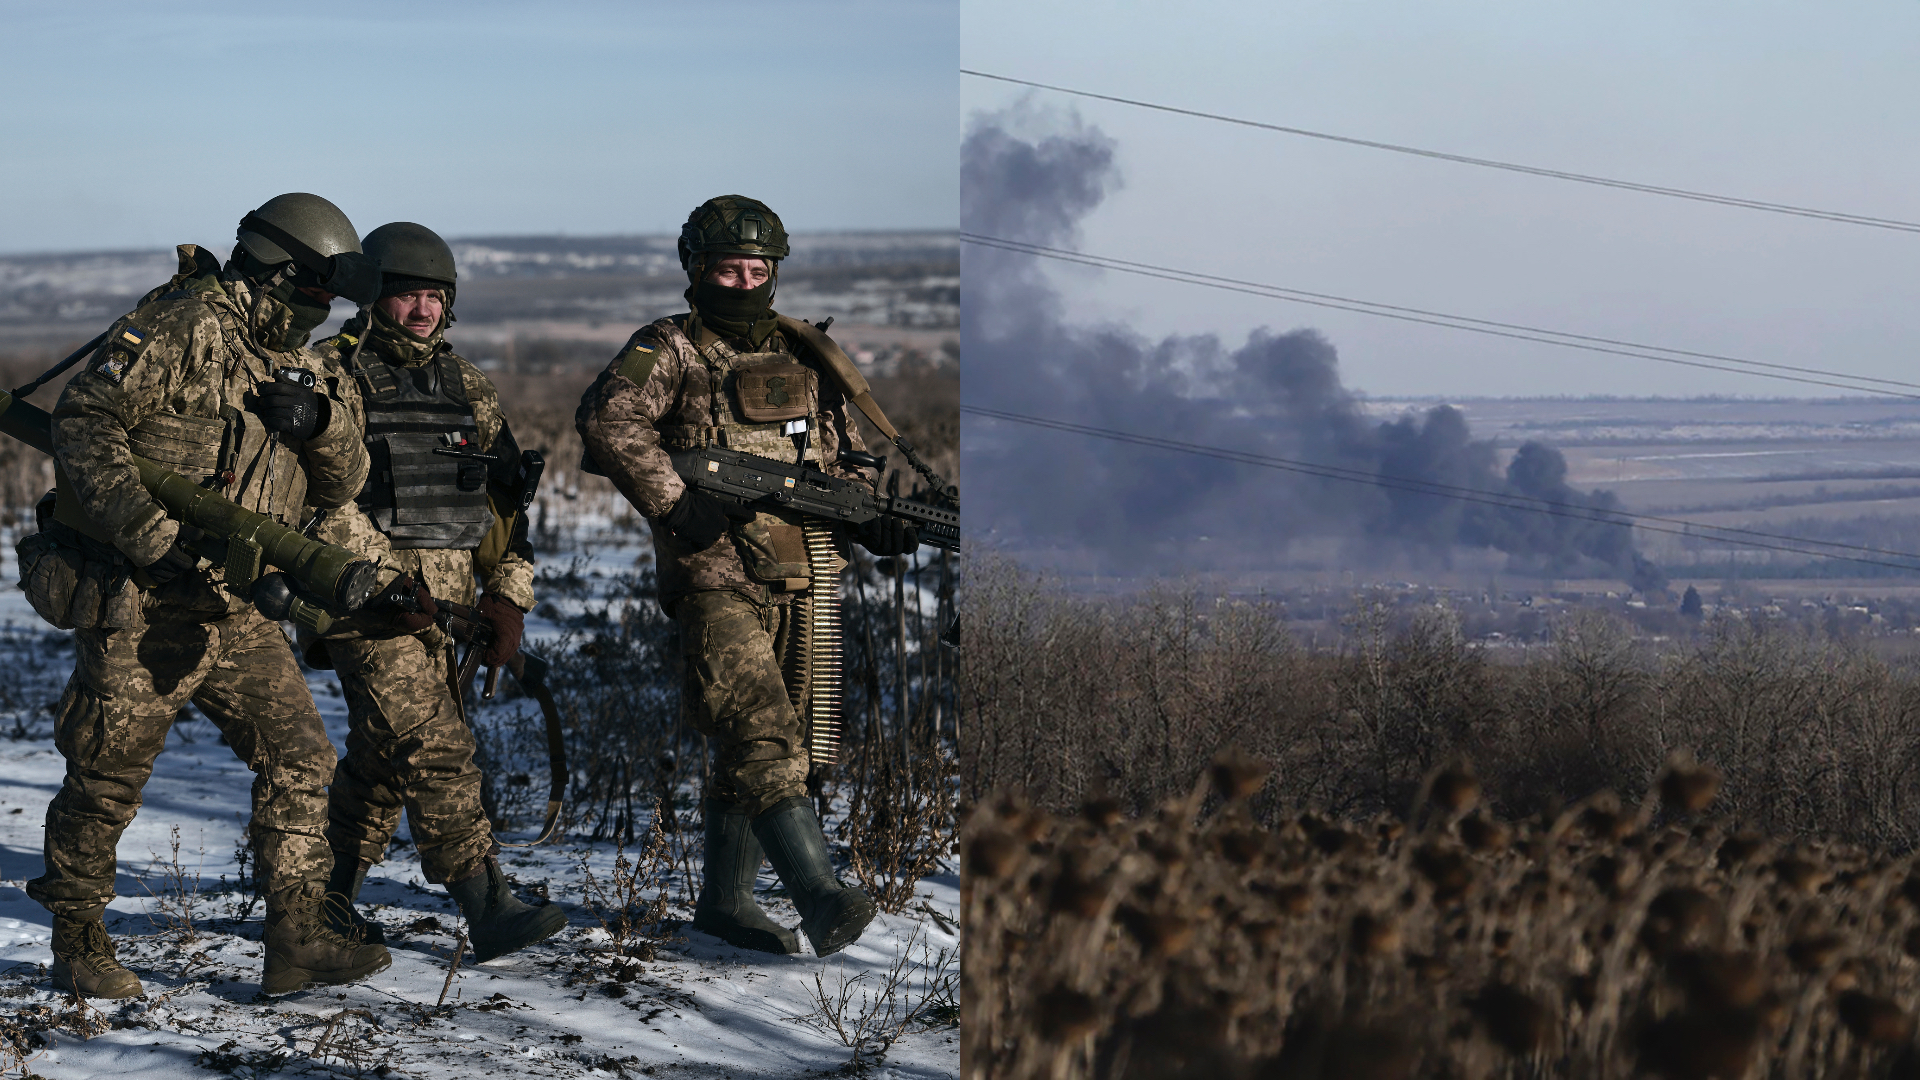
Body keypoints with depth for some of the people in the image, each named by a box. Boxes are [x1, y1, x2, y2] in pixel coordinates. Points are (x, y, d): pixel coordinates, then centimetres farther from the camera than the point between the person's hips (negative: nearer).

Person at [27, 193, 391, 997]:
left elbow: (342, 485, 12)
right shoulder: (183, 328, -10)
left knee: (298, 755, 0)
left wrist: (321, 421, -11)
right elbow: (83, 422, -18)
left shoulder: (291, 366, 15)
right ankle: (77, 946, 15)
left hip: (235, 607, 8)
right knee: (108, 772, 1)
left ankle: (297, 938, 3)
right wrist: (151, 533, -25)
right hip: (139, 598, -7)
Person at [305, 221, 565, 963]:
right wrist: (387, 580, -19)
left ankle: (327, 899, 25)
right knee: (433, 745, -16)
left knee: (383, 760, 11)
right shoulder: (332, 375, -3)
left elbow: (506, 499, 16)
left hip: (445, 603, 6)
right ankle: (486, 908, -19)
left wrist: (508, 595, 5)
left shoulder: (467, 389, 15)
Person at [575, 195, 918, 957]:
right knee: (762, 733, -20)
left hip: (800, 587, 6)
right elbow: (608, 419, -18)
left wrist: (875, 521, 2)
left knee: (750, 749, 12)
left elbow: (842, 462, 22)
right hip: (716, 585, -6)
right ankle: (819, 898, -28)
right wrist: (674, 503, -25)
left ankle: (725, 902, 23)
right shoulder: (670, 351, -1)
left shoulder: (803, 359, 16)